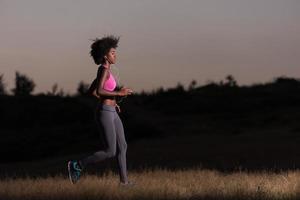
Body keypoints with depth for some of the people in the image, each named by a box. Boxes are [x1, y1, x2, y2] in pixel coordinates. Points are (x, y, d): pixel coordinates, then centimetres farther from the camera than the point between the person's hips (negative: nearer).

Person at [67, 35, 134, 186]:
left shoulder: (104, 71, 13)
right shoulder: (104, 70, -16)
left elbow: (91, 91, 20)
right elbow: (99, 91, -27)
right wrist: (118, 93, -21)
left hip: (111, 113, 10)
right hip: (105, 113, -10)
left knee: (122, 146, 9)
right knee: (110, 152, -6)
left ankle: (124, 180, 12)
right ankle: (77, 165, 2)